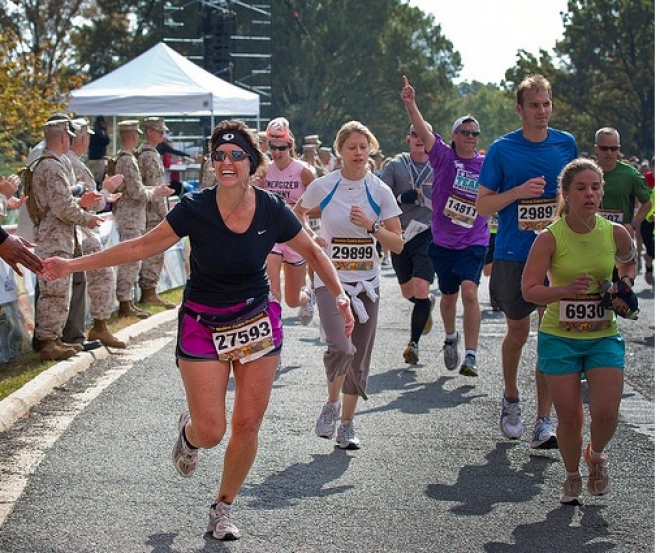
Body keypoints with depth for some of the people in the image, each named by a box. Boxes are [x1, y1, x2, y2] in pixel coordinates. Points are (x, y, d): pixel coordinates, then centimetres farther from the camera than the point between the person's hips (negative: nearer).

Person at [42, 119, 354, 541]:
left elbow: (314, 252, 6)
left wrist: (340, 296, -7)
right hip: (203, 326, -2)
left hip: (258, 323, 2)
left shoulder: (272, 210, -10)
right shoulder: (195, 209, -15)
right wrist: (73, 265, -8)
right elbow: (141, 247, -7)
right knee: (211, 432, -9)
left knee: (248, 425, 2)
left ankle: (224, 508, 25)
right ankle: (188, 431, 31)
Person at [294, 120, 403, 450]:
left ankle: (347, 423, 22)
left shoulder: (379, 191, -2)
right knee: (340, 347, -23)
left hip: (366, 282, 2)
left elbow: (398, 244, -2)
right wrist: (311, 238, -1)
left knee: (359, 357, 7)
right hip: (331, 280, -2)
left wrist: (372, 225, -17)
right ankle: (332, 402, 5)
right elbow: (297, 213, 17)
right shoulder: (323, 186, -4)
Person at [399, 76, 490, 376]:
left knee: (469, 290, -19)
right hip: (443, 241, 1)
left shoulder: (487, 165, 1)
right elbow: (423, 131, -21)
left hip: (474, 242, -1)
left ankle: (470, 356, -18)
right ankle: (450, 337, 45)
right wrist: (410, 105, -35)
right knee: (449, 294, 15)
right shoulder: (444, 157, -4)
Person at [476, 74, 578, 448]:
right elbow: (483, 205, -1)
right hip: (514, 256, -1)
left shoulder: (567, 144, 4)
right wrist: (519, 191, -17)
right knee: (518, 333, 10)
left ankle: (545, 420, 0)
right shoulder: (502, 149, -3)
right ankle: (511, 400, 34)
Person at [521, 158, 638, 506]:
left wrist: (624, 287, -1)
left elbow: (629, 261, 18)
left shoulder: (615, 233, -5)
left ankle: (596, 455, 26)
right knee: (569, 417, 1)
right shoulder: (550, 237, -13)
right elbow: (529, 290, -15)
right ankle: (572, 476, 29)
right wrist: (567, 290, -30)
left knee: (607, 414, -9)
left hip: (604, 337, 2)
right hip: (559, 337, -2)